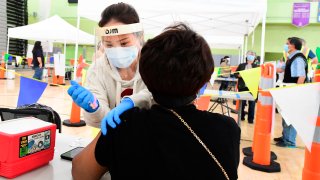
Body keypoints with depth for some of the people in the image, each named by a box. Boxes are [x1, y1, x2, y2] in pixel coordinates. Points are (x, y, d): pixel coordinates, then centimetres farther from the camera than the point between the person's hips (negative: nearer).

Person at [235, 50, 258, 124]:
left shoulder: (256, 66, 8)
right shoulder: (241, 65, 9)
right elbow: (236, 74, 7)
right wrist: (240, 75, -11)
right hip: (243, 86, 0)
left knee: (252, 102, 1)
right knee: (242, 102, 6)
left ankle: (250, 118, 11)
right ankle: (241, 116, 24)